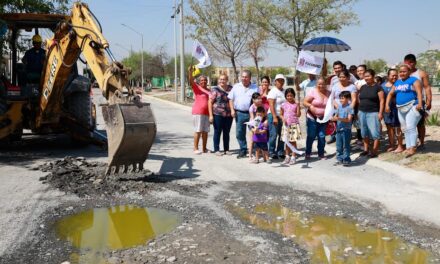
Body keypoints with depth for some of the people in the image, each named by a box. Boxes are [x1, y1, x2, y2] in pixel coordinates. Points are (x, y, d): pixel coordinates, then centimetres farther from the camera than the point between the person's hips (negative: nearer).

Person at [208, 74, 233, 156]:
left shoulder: (230, 89, 9)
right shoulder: (215, 89, -1)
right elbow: (210, 102, -3)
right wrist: (211, 115, -10)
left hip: (228, 115, 3)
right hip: (218, 114, -3)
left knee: (227, 133, 10)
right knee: (217, 132, 2)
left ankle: (226, 149, 19)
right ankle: (216, 150, 10)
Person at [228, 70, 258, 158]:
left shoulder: (255, 88, 5)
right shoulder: (236, 87, 9)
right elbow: (231, 99, 11)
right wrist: (232, 110, -1)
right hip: (239, 113, 2)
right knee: (239, 133, 4)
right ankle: (243, 150, 16)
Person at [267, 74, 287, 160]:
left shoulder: (284, 91, 13)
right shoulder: (273, 91, -7)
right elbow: (271, 105, -13)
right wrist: (274, 117, -20)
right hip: (274, 115, -6)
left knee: (282, 135, 8)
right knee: (273, 135, -5)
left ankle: (280, 152, 17)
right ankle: (272, 152, 4)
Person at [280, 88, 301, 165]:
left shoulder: (296, 104, -1)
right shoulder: (283, 105, 5)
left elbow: (298, 115, -8)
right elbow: (281, 114, 10)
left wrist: (298, 105, -16)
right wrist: (283, 118, -10)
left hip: (294, 125, -2)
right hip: (286, 125, 2)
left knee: (293, 141, -1)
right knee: (287, 142, 9)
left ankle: (293, 157, 6)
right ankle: (287, 157, 19)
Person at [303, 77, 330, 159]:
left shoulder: (328, 93, 6)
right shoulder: (313, 92, -6)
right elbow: (305, 102, -7)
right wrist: (310, 106, -26)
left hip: (323, 118, 3)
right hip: (312, 118, -3)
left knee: (322, 136, 2)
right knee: (311, 136, 3)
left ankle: (321, 154, 15)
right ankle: (308, 153, 17)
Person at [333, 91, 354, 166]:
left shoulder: (349, 107, -11)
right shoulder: (339, 106, 8)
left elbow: (349, 119, -17)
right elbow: (336, 115, 14)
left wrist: (339, 118, -27)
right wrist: (333, 118, -8)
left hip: (346, 129, -6)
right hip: (339, 128, 6)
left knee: (346, 146, 1)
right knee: (338, 146, 12)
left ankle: (346, 160, 9)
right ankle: (339, 159, 22)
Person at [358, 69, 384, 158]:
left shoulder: (378, 87, -5)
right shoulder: (362, 87, 12)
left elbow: (382, 100, -8)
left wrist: (380, 112, -13)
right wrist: (359, 110, 11)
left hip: (373, 113, -6)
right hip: (362, 112, 6)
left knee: (374, 132, -5)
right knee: (364, 132, 10)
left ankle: (375, 150, 0)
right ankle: (366, 149, 19)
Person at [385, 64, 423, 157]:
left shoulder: (414, 80, -4)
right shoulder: (397, 82, 17)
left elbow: (419, 92, -17)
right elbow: (390, 94, 17)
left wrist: (420, 103, -30)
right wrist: (387, 104, 4)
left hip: (412, 107, -8)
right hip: (401, 109, 8)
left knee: (410, 127, -17)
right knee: (405, 129, 9)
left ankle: (413, 148, -19)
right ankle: (408, 147, 15)